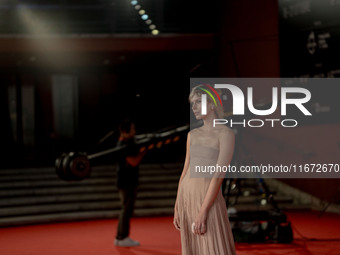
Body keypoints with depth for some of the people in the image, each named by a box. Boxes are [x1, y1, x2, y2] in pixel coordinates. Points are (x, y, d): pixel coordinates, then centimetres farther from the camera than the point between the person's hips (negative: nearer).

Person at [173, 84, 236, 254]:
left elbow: (219, 175, -16)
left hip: (209, 201, -7)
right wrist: (177, 208, 11)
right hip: (186, 198, 7)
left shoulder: (226, 134, -9)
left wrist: (203, 211, -20)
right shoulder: (193, 135, 13)